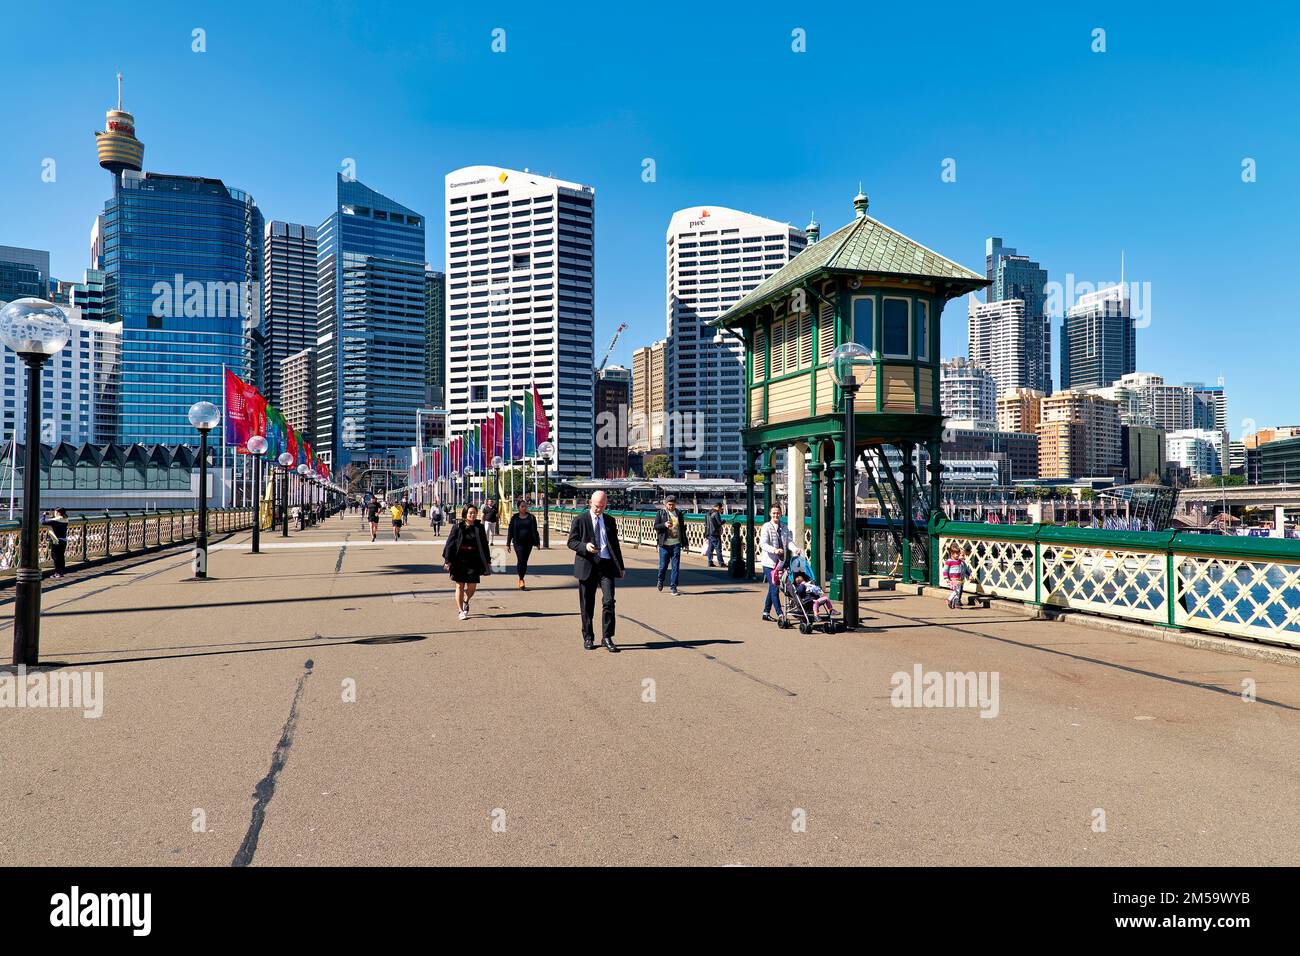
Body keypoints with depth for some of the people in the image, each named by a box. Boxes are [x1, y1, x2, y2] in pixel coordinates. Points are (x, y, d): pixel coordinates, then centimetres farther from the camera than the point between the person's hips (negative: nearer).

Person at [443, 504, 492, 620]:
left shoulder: (479, 528, 3)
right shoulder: (458, 527, -3)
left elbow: (484, 545, 7)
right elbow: (450, 543, -2)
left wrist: (487, 561, 7)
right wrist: (447, 560, -7)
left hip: (473, 561, 2)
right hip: (459, 560, -2)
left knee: (472, 587, 1)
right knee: (460, 585, 3)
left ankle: (466, 601, 33)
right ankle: (461, 611, 13)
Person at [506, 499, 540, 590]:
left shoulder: (531, 517, 6)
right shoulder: (514, 517, 4)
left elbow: (534, 531, 9)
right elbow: (510, 531, 6)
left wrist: (537, 542, 5)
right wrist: (508, 544, 4)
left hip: (528, 542, 2)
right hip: (518, 542, -2)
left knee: (525, 561, 6)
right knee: (520, 560, -14)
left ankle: (521, 580, 18)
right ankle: (521, 580, -11)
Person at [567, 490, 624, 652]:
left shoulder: (610, 520, 14)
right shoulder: (579, 520, 3)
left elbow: (615, 544, 19)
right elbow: (571, 542, 0)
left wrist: (620, 566, 17)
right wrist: (585, 546, -19)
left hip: (607, 565, 2)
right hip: (587, 566, -2)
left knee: (609, 601, -9)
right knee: (587, 605, 5)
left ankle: (607, 637, 0)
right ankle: (588, 638, 18)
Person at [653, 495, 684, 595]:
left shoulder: (679, 513, 10)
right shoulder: (661, 513, 2)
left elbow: (682, 528, 15)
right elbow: (656, 526, -1)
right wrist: (664, 525, -20)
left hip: (676, 543, 2)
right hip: (664, 543, -2)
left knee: (675, 566, -1)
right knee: (663, 565, 4)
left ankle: (673, 586, 5)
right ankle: (660, 581, 31)